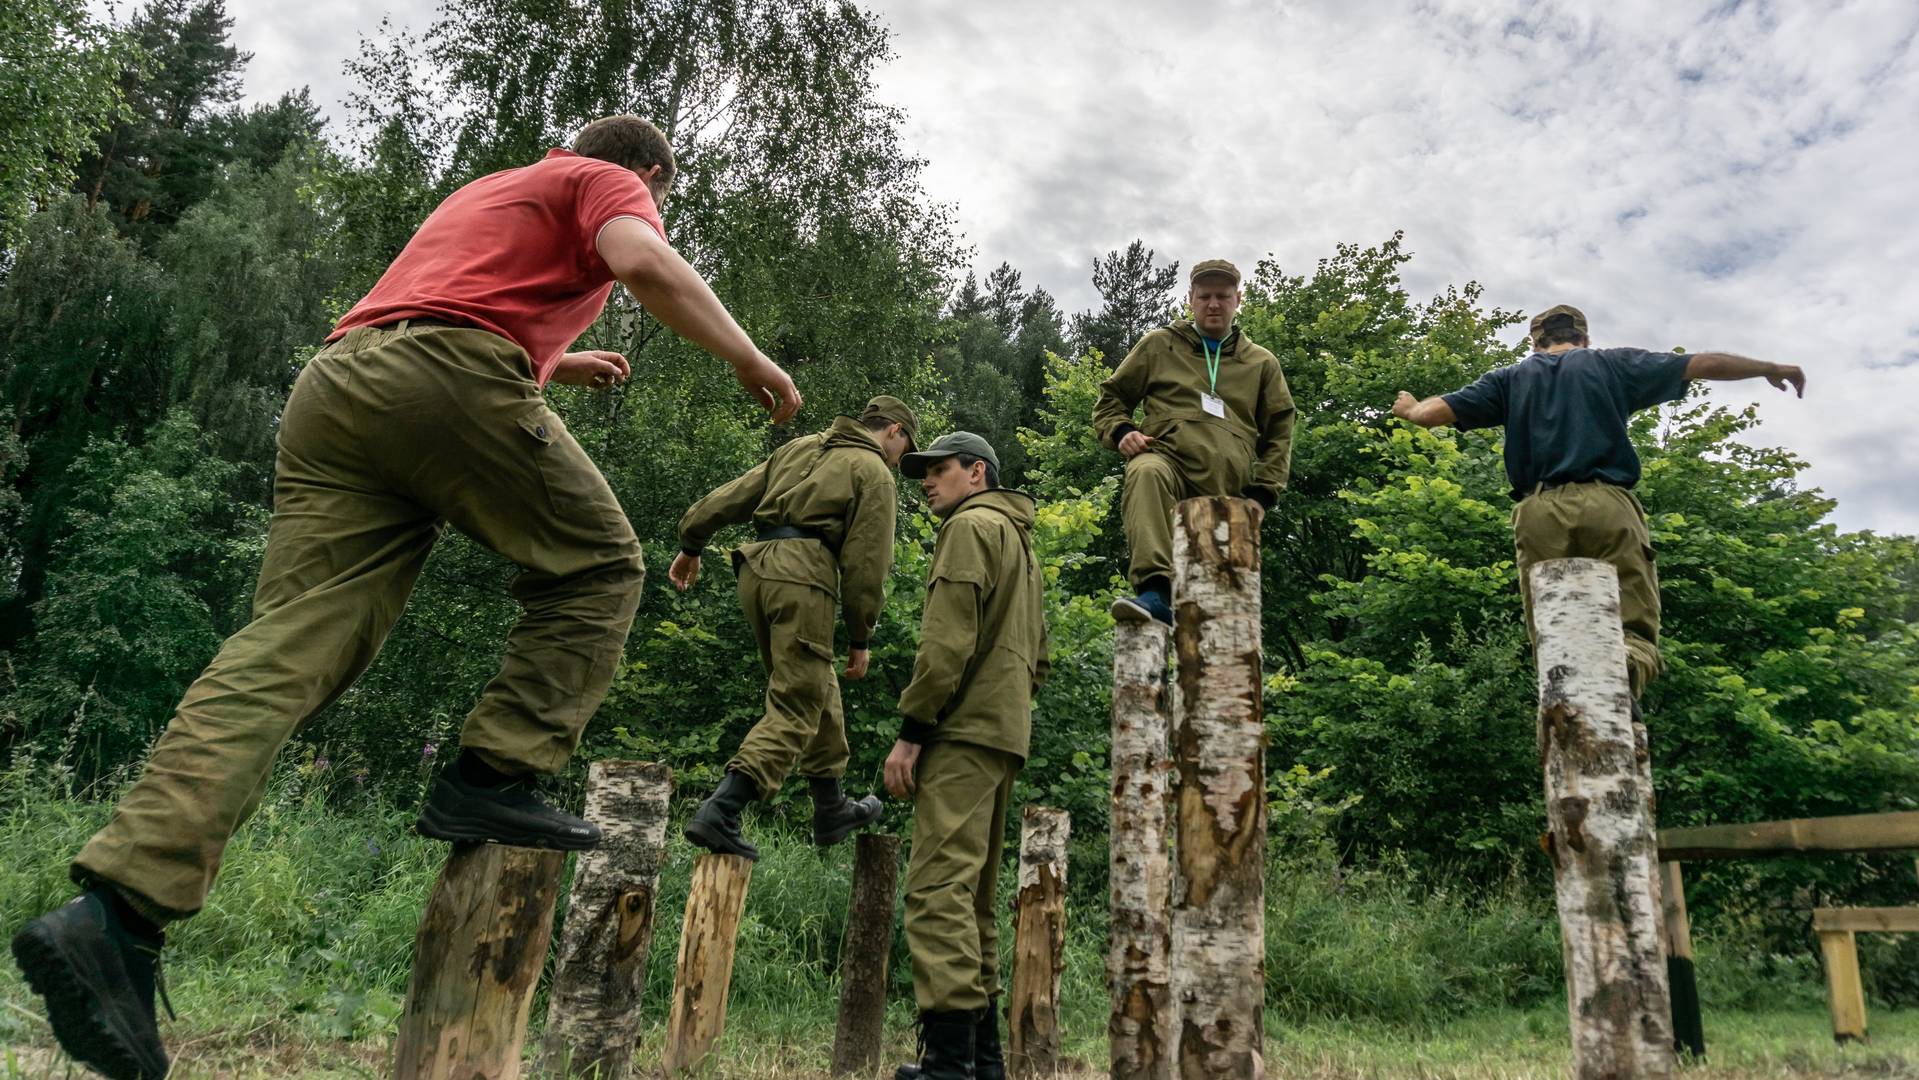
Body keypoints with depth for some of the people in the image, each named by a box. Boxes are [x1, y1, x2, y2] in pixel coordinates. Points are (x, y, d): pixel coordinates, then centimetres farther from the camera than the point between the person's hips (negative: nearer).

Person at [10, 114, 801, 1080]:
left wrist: (554, 364, 59)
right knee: (596, 567, 11)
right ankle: (493, 782, 0)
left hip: (332, 384, 7)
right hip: (453, 378, -7)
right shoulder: (608, 184, 17)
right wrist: (753, 365, 1)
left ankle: (120, 905, -16)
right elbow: (650, 267, -7)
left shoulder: (485, 191, 41)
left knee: (285, 651, -5)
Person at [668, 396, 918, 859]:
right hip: (803, 573, -8)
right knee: (797, 706, -6)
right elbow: (866, 562, -3)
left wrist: (691, 546, 26)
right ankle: (719, 813, -19)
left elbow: (732, 496, 20)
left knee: (818, 688, 19)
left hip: (756, 566, 8)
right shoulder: (875, 473, 4)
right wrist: (860, 638, 0)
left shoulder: (800, 448, 24)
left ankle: (831, 810, 27)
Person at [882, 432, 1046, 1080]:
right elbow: (1037, 660, 24)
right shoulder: (1020, 539, 26)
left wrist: (911, 730, -15)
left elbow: (948, 639, -16)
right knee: (975, 893, 11)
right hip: (1007, 735, 10)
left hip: (965, 732, -10)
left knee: (940, 885, -13)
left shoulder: (971, 525, -3)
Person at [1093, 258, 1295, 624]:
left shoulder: (1261, 363, 26)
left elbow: (1279, 434, 24)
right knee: (1147, 473, -40)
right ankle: (1157, 591, -54)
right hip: (1167, 456, -4)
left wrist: (1262, 493, 9)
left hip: (1227, 485, 4)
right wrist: (1120, 432, -1)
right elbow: (1111, 396, 23)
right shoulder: (1159, 345, 21)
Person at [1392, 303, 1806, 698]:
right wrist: (1772, 369, 35)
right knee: (1636, 631, -2)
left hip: (1539, 513, 1)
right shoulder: (1612, 363, 20)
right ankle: (1623, 667, -36)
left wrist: (1409, 409, 35)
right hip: (1608, 505, -1)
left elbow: (1434, 413, 13)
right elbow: (1703, 364, 20)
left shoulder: (1509, 378, 20)